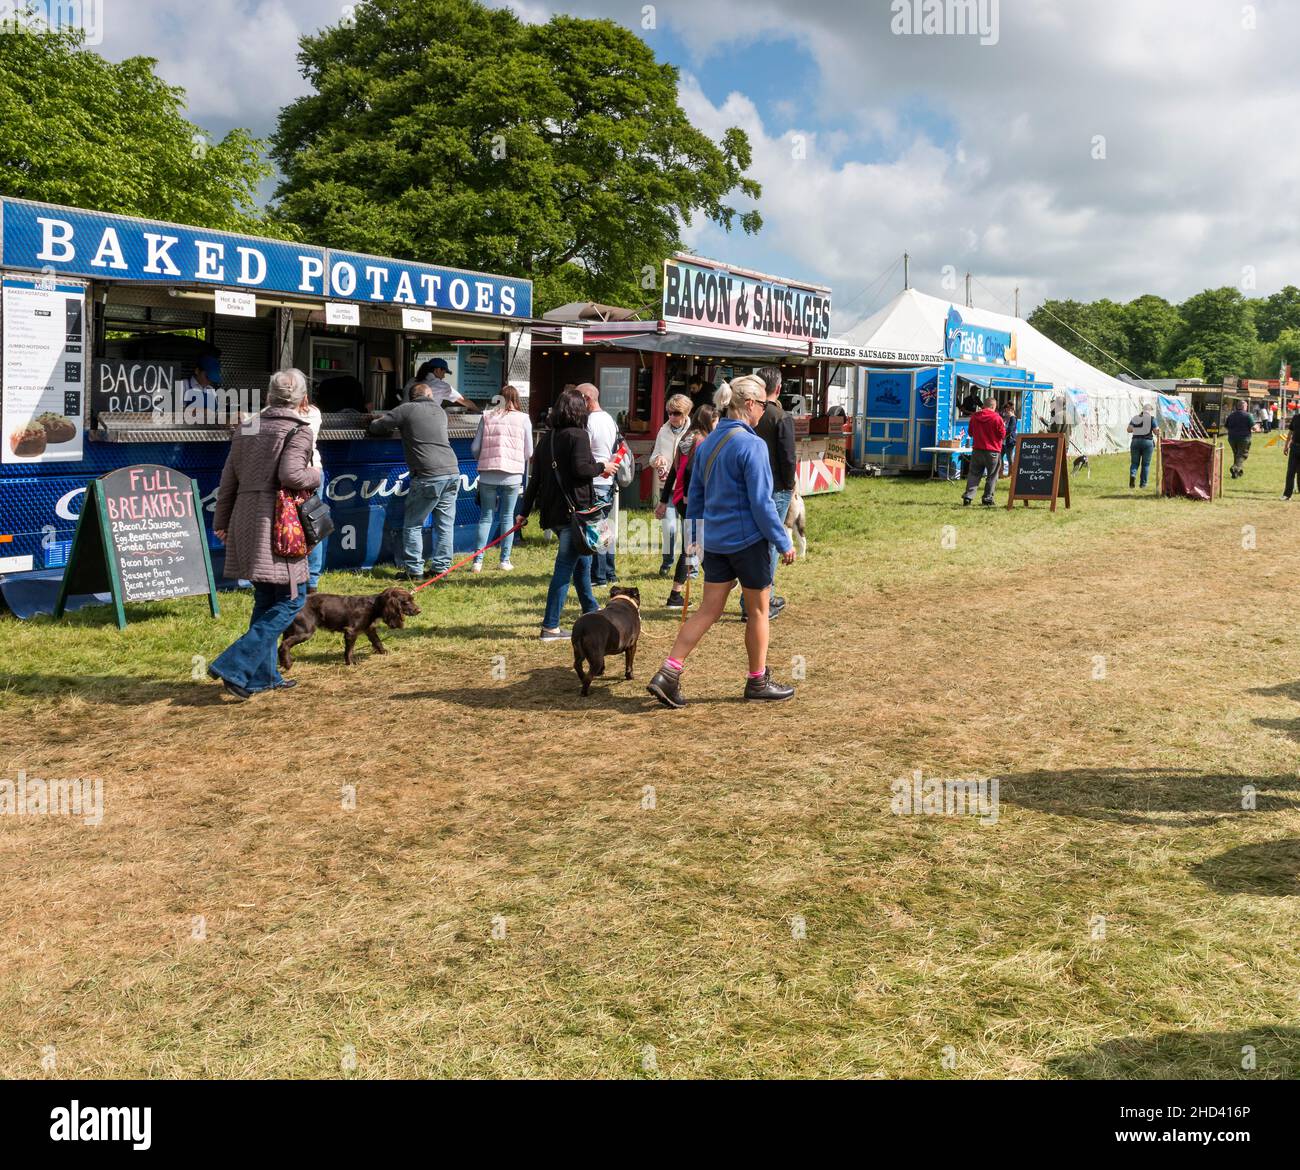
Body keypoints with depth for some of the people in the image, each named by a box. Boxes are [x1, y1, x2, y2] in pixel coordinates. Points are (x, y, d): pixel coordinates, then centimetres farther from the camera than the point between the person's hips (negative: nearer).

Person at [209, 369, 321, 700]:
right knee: (290, 600, -1)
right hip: (277, 523, -8)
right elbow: (290, 475, -20)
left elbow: (228, 479, 15)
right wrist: (315, 476, 1)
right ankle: (234, 666, -10)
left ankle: (263, 674, 21)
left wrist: (221, 521, 23)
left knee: (266, 599, 17)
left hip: (245, 520, 8)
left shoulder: (247, 428, 14)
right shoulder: (298, 430, -6)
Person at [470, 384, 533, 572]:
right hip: (512, 474, -1)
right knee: (507, 517, 10)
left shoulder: (487, 417, 3)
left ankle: (478, 561, 5)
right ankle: (505, 561, 12)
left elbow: (475, 447, 3)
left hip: (487, 474, 1)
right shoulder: (523, 419, 0)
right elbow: (529, 453, 2)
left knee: (486, 516, 8)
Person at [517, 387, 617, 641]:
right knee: (565, 566, -5)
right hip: (574, 511, -8)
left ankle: (591, 610, 38)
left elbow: (535, 478, 13)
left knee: (581, 559, 24)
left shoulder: (546, 438, 12)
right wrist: (601, 467, -2)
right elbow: (580, 468, -22)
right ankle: (550, 627, -6)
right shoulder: (578, 435, -9)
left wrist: (525, 511, 17)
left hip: (552, 512, 8)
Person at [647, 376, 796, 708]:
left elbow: (695, 494, 14)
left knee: (708, 610, 9)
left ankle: (667, 674, 0)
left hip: (713, 540, 7)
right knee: (758, 610, 10)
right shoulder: (752, 444, -16)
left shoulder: (708, 442, 8)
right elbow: (761, 502, -17)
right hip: (747, 538, -7)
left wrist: (694, 536, 22)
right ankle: (758, 681, 22)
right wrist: (784, 543, -10)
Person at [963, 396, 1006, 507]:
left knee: (973, 474, 8)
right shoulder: (996, 418, -12)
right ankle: (987, 499, 7)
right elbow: (1002, 434, -6)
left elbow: (970, 433, 13)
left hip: (977, 450, 4)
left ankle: (967, 497, -3)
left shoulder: (974, 416, 2)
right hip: (992, 452, -4)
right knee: (992, 476, 8)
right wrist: (1003, 426, 11)